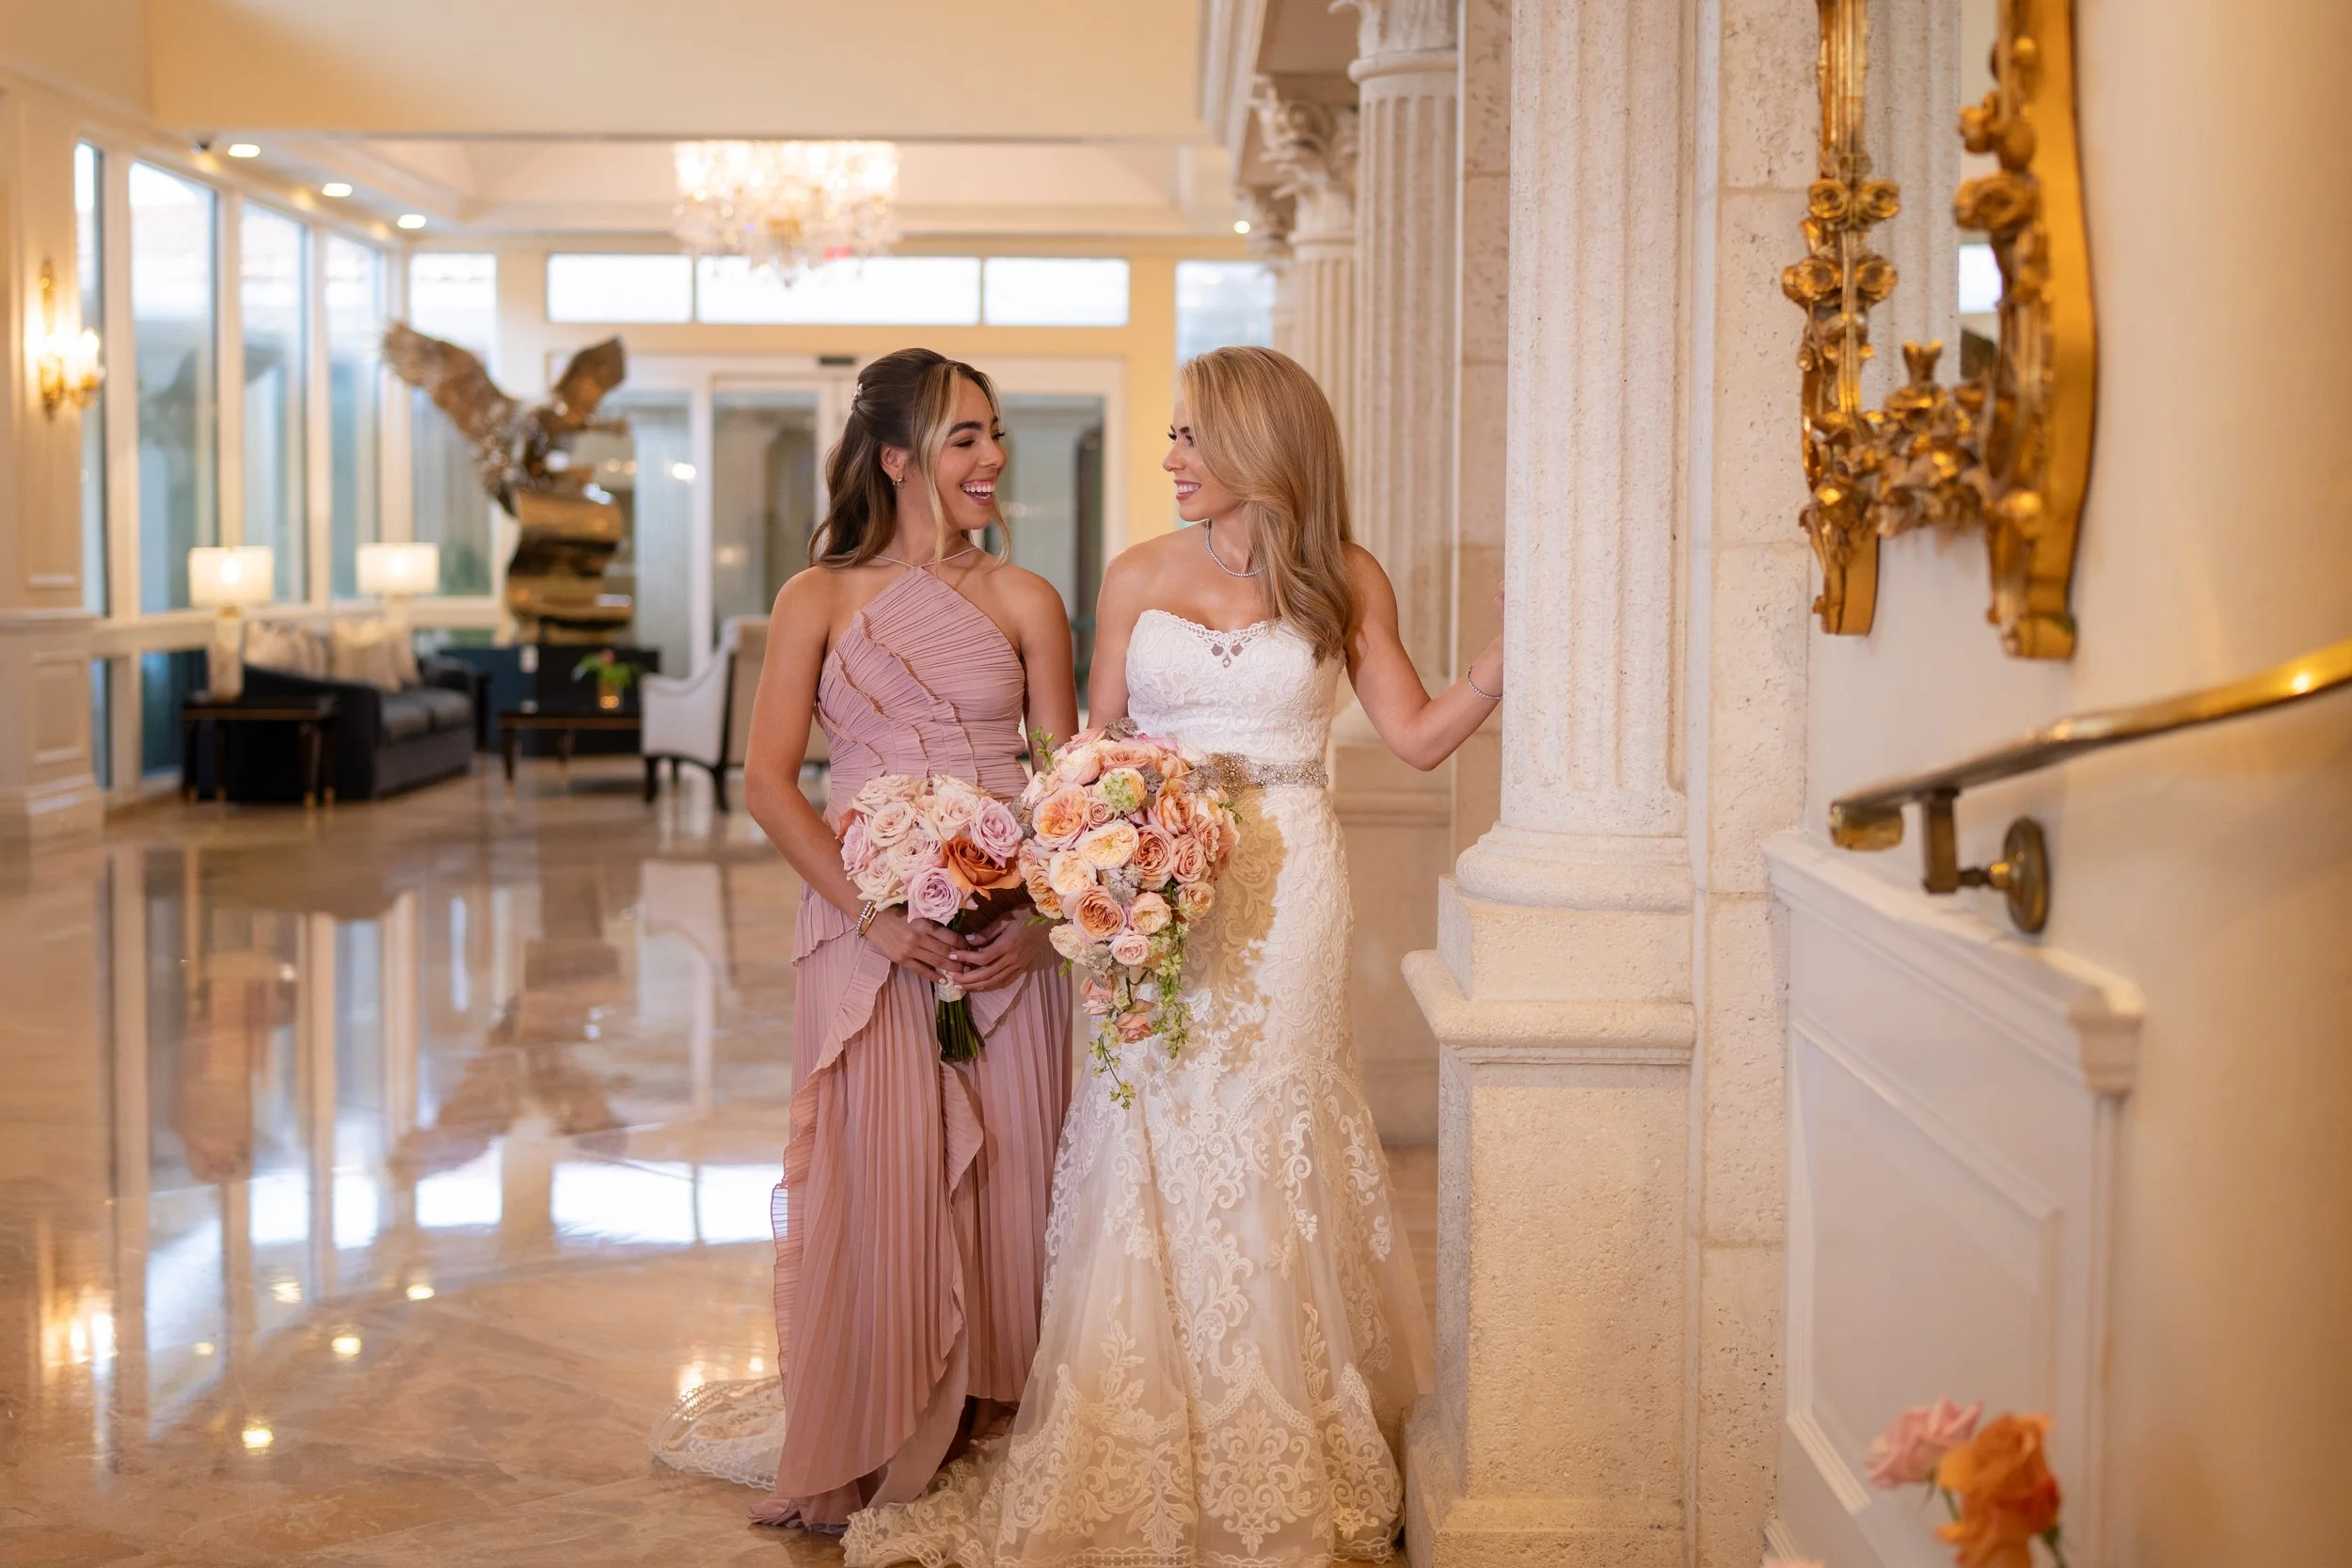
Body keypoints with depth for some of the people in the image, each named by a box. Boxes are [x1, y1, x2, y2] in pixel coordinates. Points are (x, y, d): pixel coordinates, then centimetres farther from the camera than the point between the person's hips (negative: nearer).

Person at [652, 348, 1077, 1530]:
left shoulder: (1024, 601, 7)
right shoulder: (819, 599, 3)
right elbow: (769, 781, -4)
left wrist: (1044, 923, -11)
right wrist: (876, 915, -15)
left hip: (1009, 930, 2)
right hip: (866, 930, -2)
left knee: (1006, 1179, 4)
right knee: (873, 1177, -3)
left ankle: (992, 1438, 19)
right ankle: (863, 1454, 11)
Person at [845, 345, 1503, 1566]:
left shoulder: (1343, 582, 3)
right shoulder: (1139, 575, 7)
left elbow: (1419, 737, 3)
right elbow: (1096, 747, 8)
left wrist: (1513, 647, -8)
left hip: (1282, 885, -1)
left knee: (1262, 1146, 1)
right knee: (1154, 1156, 2)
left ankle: (1275, 1467, 15)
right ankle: (1148, 1464, 14)